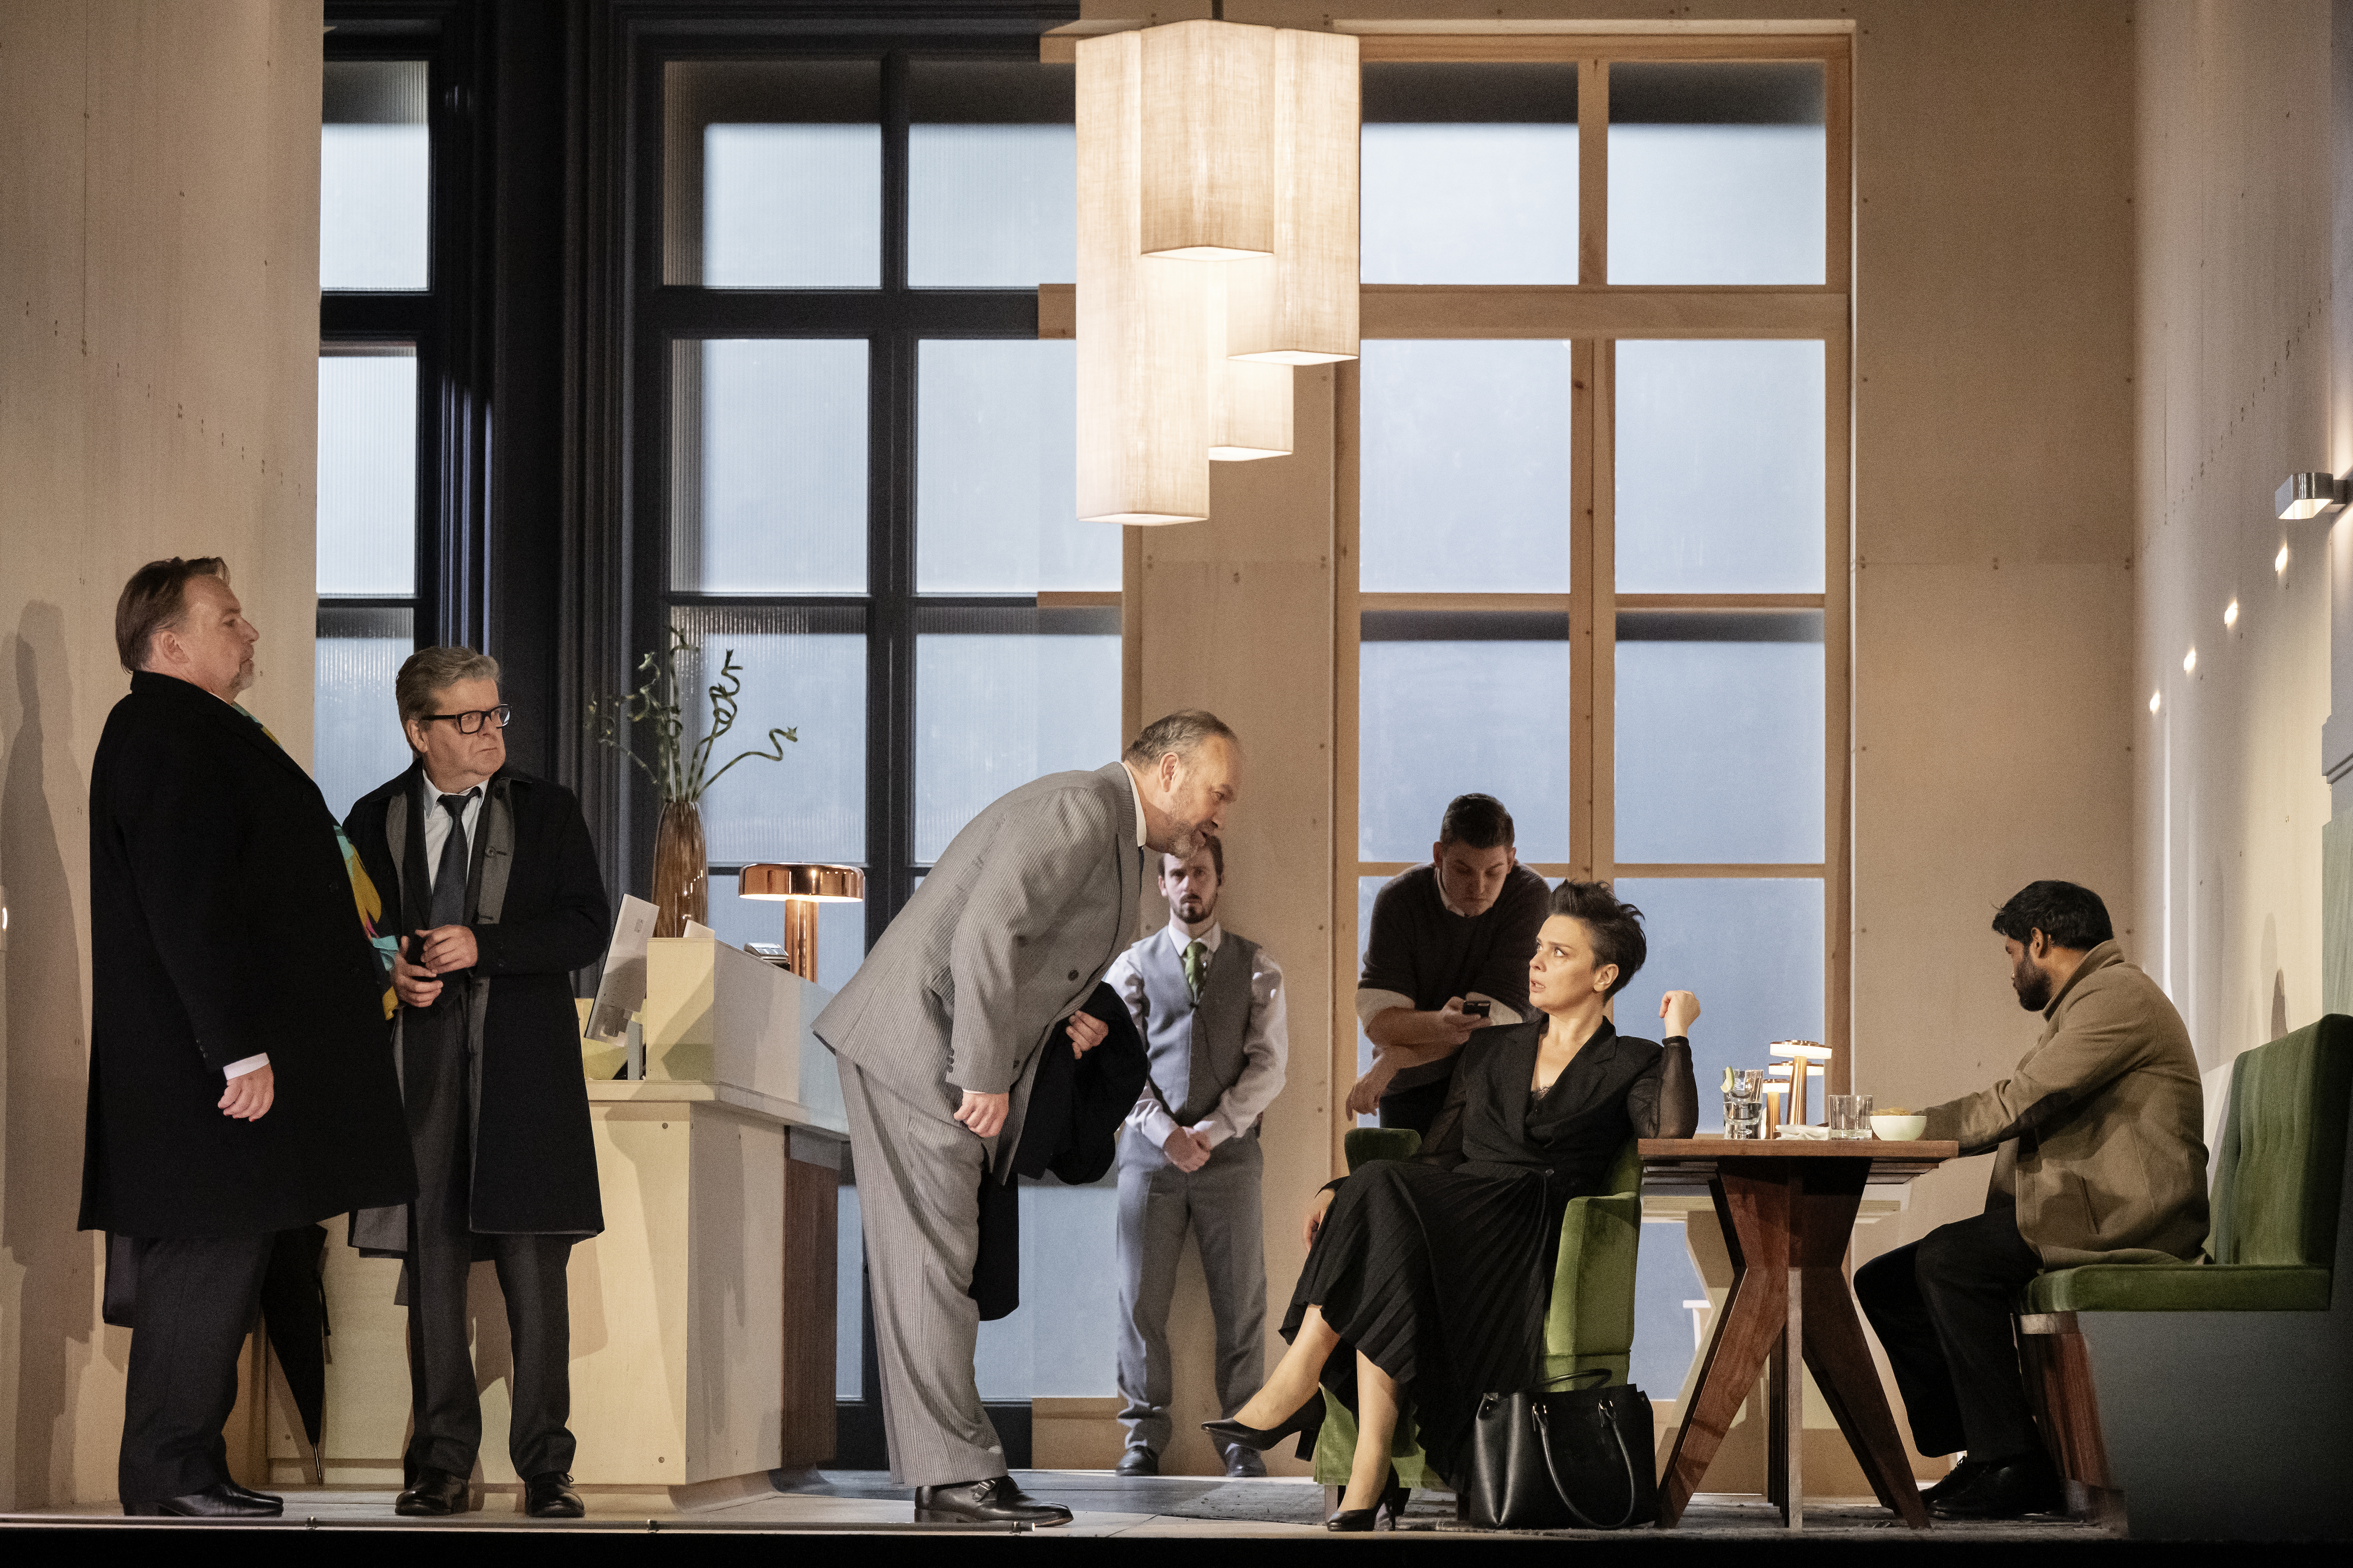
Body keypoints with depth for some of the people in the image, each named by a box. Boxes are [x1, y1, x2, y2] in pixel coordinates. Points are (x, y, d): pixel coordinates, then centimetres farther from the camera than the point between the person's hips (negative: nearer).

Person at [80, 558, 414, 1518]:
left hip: (204, 1058, 11)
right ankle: (169, 1482, -2)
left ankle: (189, 1475, 16)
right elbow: (187, 902, -22)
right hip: (199, 1074, -11)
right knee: (208, 1257, -7)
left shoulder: (193, 732, 20)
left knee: (215, 1269, 12)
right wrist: (242, 1046, -23)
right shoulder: (169, 735, -14)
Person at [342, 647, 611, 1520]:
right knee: (430, 1269, 4)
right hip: (421, 1067, 1)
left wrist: (482, 947, -14)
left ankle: (545, 1468, 2)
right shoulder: (376, 821, 9)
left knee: (534, 1276, -3)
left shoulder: (547, 812, 6)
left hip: (522, 1065, -1)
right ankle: (441, 1464, 11)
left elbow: (588, 926, -3)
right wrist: (390, 973, -7)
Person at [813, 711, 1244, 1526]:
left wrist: (1062, 1017, 7)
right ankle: (957, 1474, -9)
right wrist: (984, 1077, -24)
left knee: (936, 1265, 10)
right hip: (917, 1045, -10)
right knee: (936, 1261, -9)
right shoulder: (1078, 811, -15)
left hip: (946, 1056, 10)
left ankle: (944, 1474, 12)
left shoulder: (1114, 839, 18)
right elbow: (985, 935, -25)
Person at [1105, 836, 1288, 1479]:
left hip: (1230, 1152, 0)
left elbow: (1268, 1065, 0)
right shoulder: (1134, 966, 9)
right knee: (1142, 1300, 0)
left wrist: (1214, 1130, -11)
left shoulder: (1256, 967, 7)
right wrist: (1167, 1132, -11)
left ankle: (1242, 1437, 8)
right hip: (1150, 1152, 0)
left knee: (1241, 1300, 1)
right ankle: (1144, 1435, 8)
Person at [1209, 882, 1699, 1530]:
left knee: (1382, 1193, -31)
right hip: (1452, 1218, 4)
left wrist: (1676, 1033, -3)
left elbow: (1671, 1134, -10)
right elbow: (1436, 1158, 21)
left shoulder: (1632, 1066, 11)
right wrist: (1343, 1191, 6)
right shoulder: (1493, 1050, 26)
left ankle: (1297, 1385, -31)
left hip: (1528, 1245, -4)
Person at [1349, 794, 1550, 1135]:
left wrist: (1391, 1061, -21)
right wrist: (1440, 1025, -38)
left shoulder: (1529, 895, -13)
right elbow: (1378, 1021, -16)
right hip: (1413, 1087, 1)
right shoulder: (1398, 900, -9)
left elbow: (1496, 1019, -18)